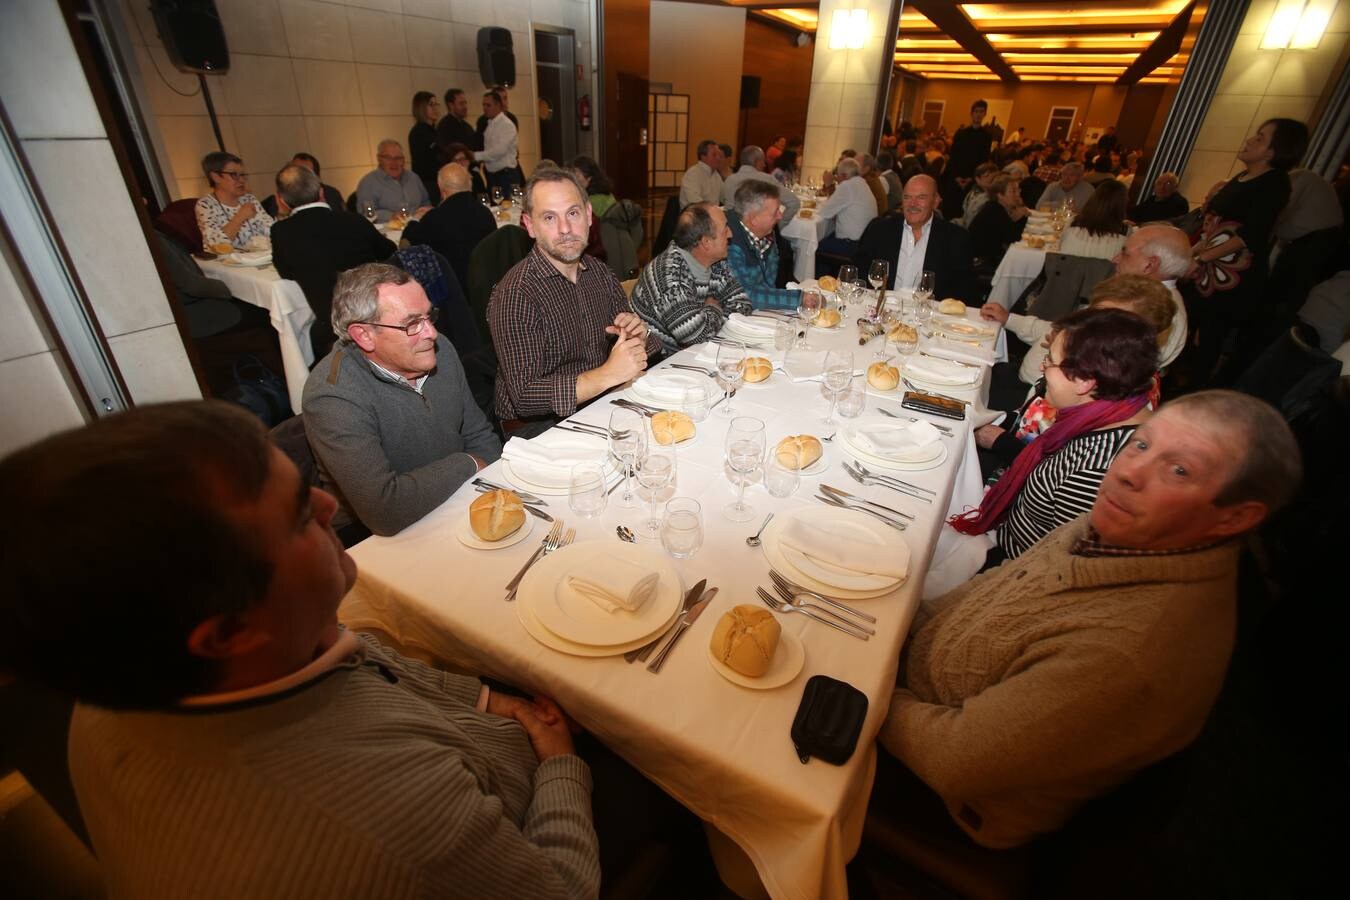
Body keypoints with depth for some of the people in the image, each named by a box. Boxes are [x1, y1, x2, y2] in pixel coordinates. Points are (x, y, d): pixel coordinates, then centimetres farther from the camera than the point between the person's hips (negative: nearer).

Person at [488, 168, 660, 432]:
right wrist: (608, 374, -28)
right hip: (539, 425, -7)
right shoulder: (515, 295, -18)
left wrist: (639, 335, -9)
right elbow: (524, 397, -23)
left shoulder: (600, 272, 4)